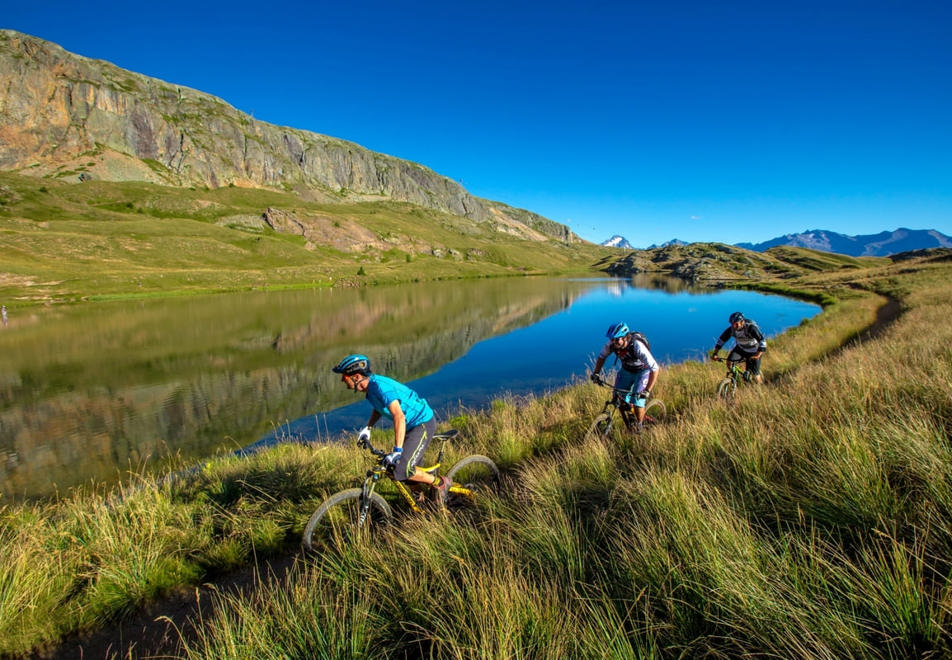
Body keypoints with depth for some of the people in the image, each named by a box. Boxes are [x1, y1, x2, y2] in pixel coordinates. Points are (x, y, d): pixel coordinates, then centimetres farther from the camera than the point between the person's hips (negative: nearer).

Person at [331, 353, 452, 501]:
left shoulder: (380, 386, -27)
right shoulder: (370, 385, 3)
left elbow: (399, 417, -36)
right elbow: (379, 407, 25)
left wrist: (397, 451, -37)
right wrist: (368, 427, 13)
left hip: (423, 424, -9)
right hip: (412, 425, 10)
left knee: (402, 471, -16)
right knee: (410, 468, 14)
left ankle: (441, 483, 3)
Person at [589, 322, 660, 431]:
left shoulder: (637, 347, -39)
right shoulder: (611, 344, -24)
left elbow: (655, 368, -37)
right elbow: (602, 357, -3)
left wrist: (647, 391, -40)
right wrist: (595, 373, -16)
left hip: (642, 371, -5)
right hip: (626, 370, 5)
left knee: (637, 401, -16)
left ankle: (639, 428, 10)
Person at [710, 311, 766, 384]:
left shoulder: (751, 328, -32)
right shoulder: (731, 329, -20)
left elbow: (762, 340, -37)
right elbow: (722, 339, -10)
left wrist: (759, 354, -51)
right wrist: (715, 353, -18)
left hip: (753, 351, -4)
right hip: (741, 348, 4)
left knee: (754, 374, -3)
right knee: (729, 361, -22)